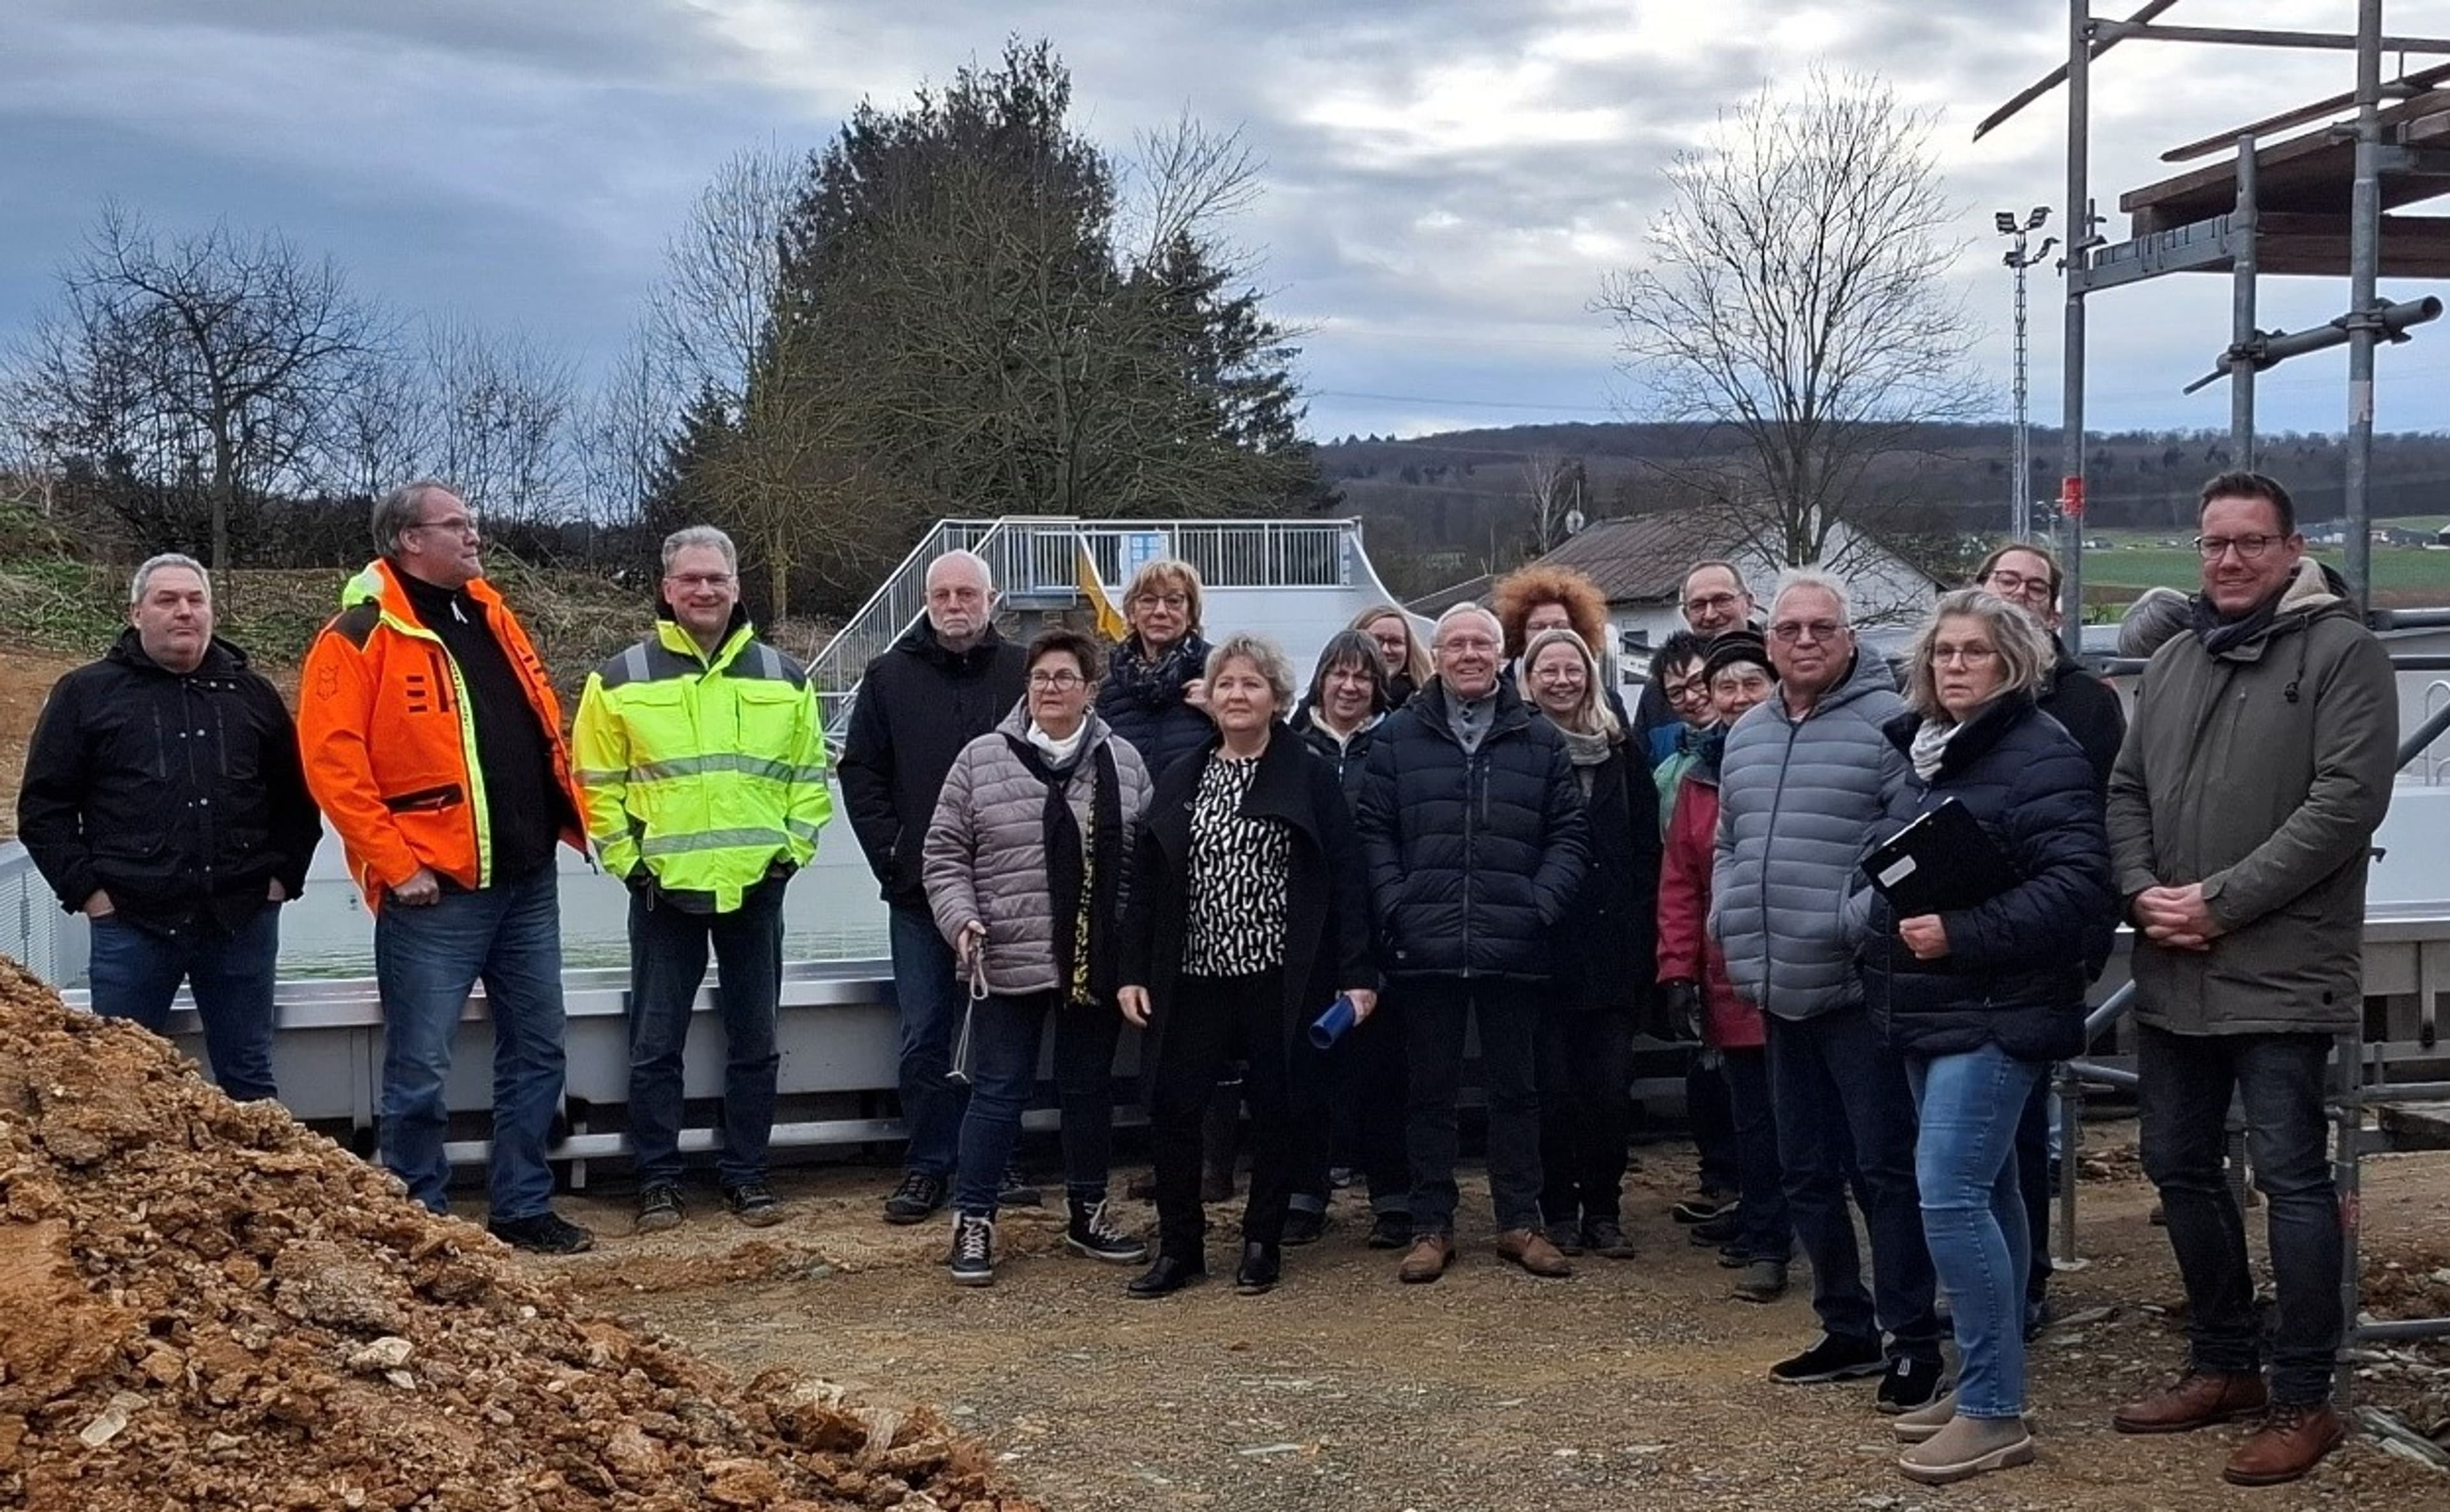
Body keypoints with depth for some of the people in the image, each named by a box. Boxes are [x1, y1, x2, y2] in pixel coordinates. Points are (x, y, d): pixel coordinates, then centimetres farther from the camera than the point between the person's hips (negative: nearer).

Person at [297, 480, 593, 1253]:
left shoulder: (490, 615, 14)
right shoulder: (361, 636, -8)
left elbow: (543, 728, 21)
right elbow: (332, 762, -15)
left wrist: (569, 819, 11)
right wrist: (397, 864, -17)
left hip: (528, 881, 7)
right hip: (437, 890, -7)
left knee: (536, 1049, 12)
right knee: (419, 1066, 1)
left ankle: (524, 1206, 23)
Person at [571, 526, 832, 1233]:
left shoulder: (783, 677, 7)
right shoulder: (621, 679, 0)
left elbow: (810, 775, 10)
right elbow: (597, 782, 2)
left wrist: (792, 848, 0)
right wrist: (628, 857, -6)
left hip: (755, 887, 2)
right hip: (664, 888, -2)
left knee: (754, 1042, 9)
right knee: (656, 1045, 4)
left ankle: (746, 1172, 20)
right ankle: (658, 1179, 15)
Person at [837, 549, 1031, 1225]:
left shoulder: (1024, 674, 1)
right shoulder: (890, 676, 5)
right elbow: (861, 773, 5)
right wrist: (891, 859, -4)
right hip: (919, 891, 1)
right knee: (924, 1036, 5)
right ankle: (926, 1166, 14)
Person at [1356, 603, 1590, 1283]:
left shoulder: (1540, 741, 7)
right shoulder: (1398, 738, 5)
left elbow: (1570, 835, 6)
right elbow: (1372, 831, 3)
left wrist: (1541, 905, -7)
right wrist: (1396, 908, -8)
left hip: (1514, 948, 1)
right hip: (1425, 948, 0)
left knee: (1514, 1086, 10)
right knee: (1429, 1090, 7)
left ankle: (1520, 1222, 20)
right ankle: (1431, 1226, 16)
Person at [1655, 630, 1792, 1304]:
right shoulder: (1701, 778, 10)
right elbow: (1680, 884, 9)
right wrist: (1679, 971, 2)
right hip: (1733, 983, 3)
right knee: (1755, 1118, 10)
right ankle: (1762, 1245, 19)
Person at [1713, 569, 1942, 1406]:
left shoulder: (1888, 723, -10)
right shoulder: (1746, 736, 14)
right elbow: (1727, 846, 23)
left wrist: (1860, 920, -21)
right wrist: (1727, 920, 9)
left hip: (1858, 986, -8)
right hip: (1781, 992, 8)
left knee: (1886, 1170, -1)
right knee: (1807, 1172, 15)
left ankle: (1912, 1341, 10)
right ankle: (1847, 1329, 27)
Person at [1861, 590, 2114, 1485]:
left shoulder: (2041, 755, -13)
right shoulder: (1928, 753, 15)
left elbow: (2075, 887, -22)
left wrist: (1962, 935, -25)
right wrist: (1894, 932, 8)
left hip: (1996, 1014, -9)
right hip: (1931, 1010, 9)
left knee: (1950, 1195, -14)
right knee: (1984, 1192, 14)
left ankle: (1994, 1412, -6)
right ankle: (1985, 1388, 21)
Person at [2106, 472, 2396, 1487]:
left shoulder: (2341, 651, -6)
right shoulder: (2175, 660, 15)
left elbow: (2345, 802, -15)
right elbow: (2126, 791, 14)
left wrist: (2221, 902, -17)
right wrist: (2142, 891, -5)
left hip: (2282, 974, -7)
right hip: (2172, 974, 7)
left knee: (2290, 1179, -2)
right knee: (2179, 1167, 14)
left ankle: (2303, 1398, 9)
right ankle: (2223, 1366, 29)